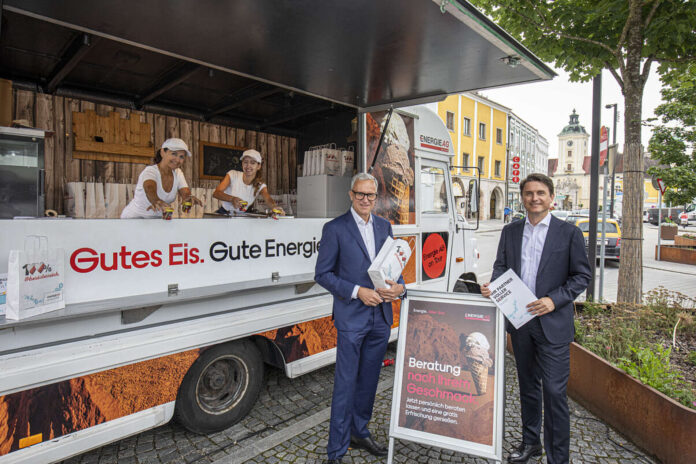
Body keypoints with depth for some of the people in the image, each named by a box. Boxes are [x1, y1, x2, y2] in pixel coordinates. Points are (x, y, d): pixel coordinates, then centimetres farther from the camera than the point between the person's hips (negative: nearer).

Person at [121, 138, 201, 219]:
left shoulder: (178, 173, 1)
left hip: (158, 218, 6)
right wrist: (156, 201, -61)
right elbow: (150, 188, -39)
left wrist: (188, 198, -40)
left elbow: (185, 193, -15)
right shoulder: (150, 171, -17)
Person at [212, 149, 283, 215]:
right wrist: (232, 199, -39)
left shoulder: (260, 186, -1)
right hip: (223, 213, -1)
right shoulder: (232, 175, -6)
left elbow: (268, 199, -22)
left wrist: (274, 207, -47)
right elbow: (216, 193, -17)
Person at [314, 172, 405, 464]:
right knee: (345, 384, 3)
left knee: (369, 380, 18)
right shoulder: (335, 229, -7)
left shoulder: (384, 226, 9)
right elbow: (322, 274, -8)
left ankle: (359, 433, 38)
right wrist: (358, 292, -17)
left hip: (381, 316, 5)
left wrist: (399, 286, -7)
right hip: (351, 318, -5)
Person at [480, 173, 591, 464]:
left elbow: (582, 275, -3)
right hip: (519, 320, 4)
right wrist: (493, 285, -12)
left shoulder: (569, 233, -3)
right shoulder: (510, 231, 7)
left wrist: (554, 300, -16)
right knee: (528, 386, 19)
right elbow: (501, 266, 9)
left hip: (553, 324, -4)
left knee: (554, 392, -2)